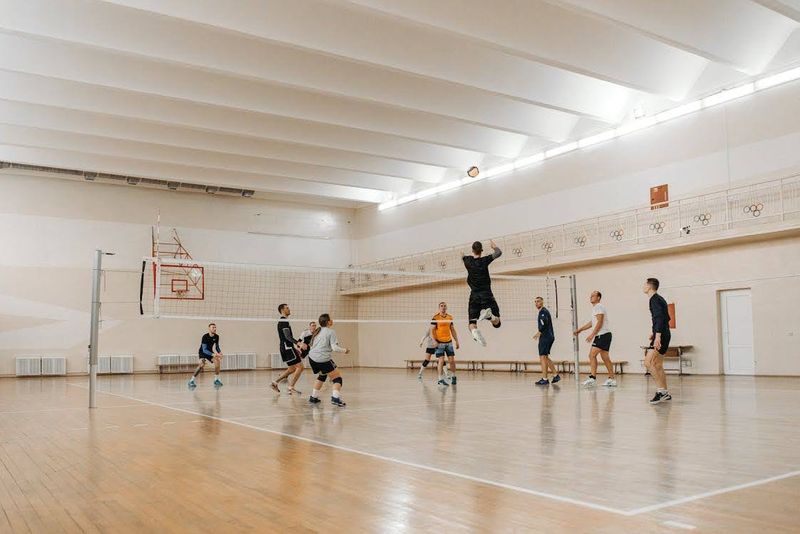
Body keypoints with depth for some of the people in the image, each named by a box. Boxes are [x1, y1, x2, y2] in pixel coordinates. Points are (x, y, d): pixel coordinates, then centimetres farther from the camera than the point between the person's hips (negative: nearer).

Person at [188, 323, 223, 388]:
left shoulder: (216, 336, -9)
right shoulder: (205, 336, -27)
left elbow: (217, 346, 8)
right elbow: (204, 350, -32)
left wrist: (220, 352, -14)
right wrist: (213, 354, -45)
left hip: (210, 352, 6)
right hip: (202, 352, -6)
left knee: (217, 361, -14)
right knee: (202, 364, -29)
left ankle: (216, 380, 1)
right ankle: (192, 380, -26)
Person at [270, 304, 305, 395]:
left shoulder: (283, 321, 19)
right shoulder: (284, 321, -13)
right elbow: (287, 336, -23)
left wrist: (295, 347, 26)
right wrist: (299, 344, -34)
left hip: (286, 348, 10)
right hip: (287, 348, -10)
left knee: (292, 369, 16)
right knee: (300, 367, -10)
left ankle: (275, 382, 16)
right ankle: (291, 387, -9)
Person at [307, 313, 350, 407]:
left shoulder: (318, 331, 17)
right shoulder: (331, 331, -5)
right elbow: (334, 347, -12)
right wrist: (344, 350, 3)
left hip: (312, 357, 8)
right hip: (323, 359, -8)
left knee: (322, 375, 30)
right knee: (337, 377, 0)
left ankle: (313, 397, 28)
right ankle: (335, 398, -19)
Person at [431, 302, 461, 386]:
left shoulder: (450, 317, 9)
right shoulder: (435, 318, -5)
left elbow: (453, 330, 15)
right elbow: (432, 330, -6)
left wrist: (457, 341, 12)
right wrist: (435, 341, -17)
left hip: (449, 342, 4)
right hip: (439, 343, -4)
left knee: (452, 360, 4)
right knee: (441, 360, -7)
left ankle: (453, 377, 21)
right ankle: (440, 379, 0)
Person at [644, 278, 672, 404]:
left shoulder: (654, 299, -12)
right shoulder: (659, 299, 19)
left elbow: (659, 317, -24)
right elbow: (666, 318, 28)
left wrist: (658, 336, -32)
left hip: (661, 336, -11)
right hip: (664, 335, 11)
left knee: (648, 362, -19)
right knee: (657, 365, 15)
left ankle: (661, 390, -21)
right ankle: (665, 394, 20)